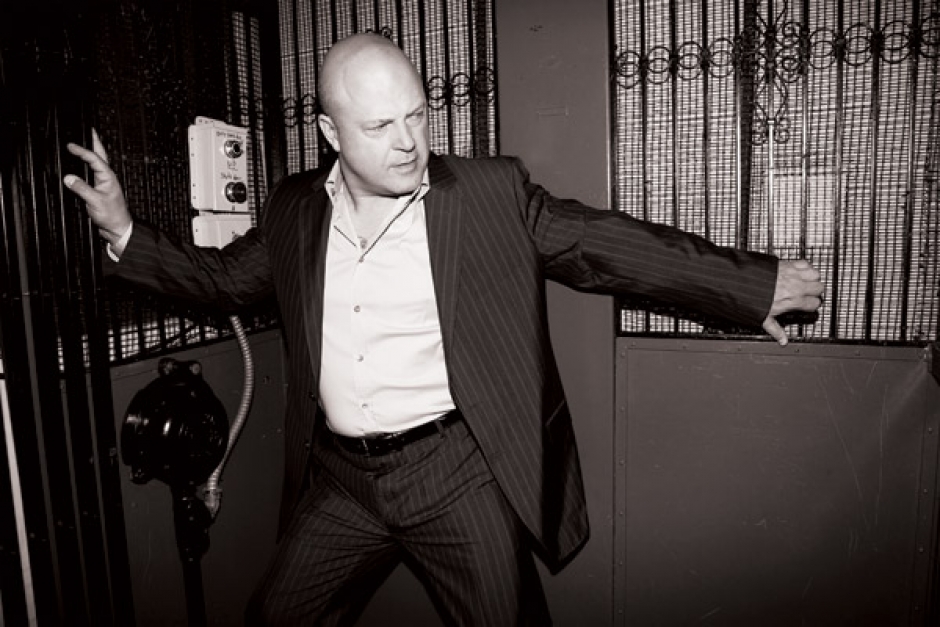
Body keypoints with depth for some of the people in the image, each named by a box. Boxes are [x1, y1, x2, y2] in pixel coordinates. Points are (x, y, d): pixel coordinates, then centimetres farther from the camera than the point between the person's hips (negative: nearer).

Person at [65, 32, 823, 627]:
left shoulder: (492, 193, -7)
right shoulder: (296, 210, 4)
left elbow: (616, 245, -5)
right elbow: (226, 275, 19)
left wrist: (756, 284, -4)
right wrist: (126, 234, 9)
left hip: (460, 472, -3)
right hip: (340, 477, 4)